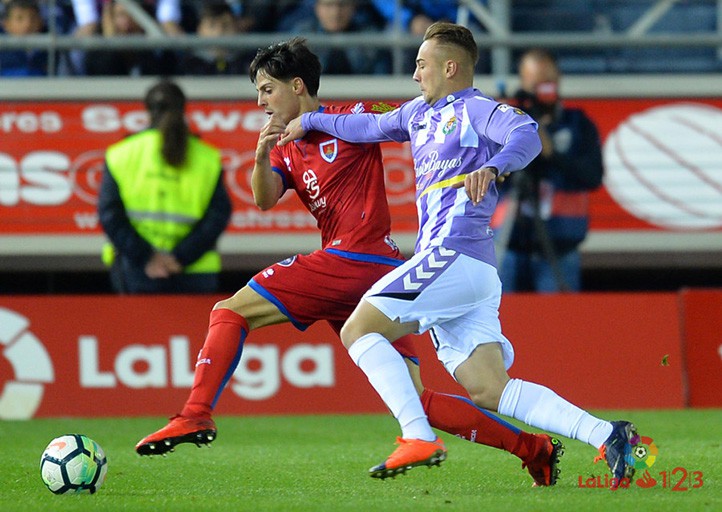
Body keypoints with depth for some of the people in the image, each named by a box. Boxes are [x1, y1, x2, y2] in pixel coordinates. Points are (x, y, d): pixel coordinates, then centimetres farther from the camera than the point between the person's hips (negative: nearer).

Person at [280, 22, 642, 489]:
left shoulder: (476, 110, -1)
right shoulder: (421, 113, 25)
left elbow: (527, 134, -20)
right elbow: (370, 127, 42)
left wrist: (492, 168, -38)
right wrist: (310, 121, 47)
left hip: (455, 254, -8)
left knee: (358, 330, -9)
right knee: (489, 388, -5)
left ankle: (419, 437, -19)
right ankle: (607, 435, -15)